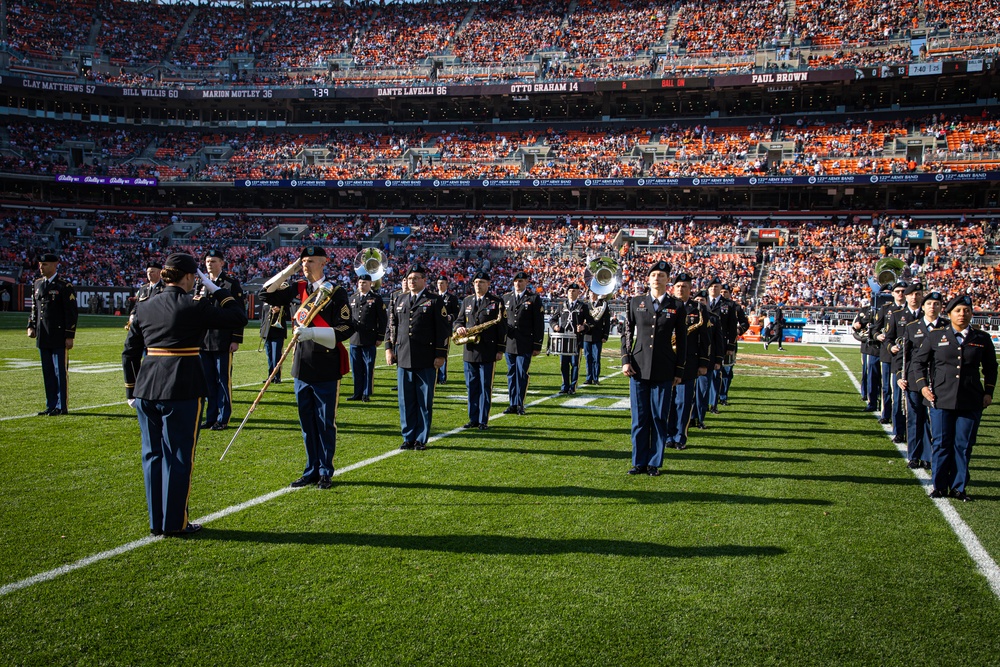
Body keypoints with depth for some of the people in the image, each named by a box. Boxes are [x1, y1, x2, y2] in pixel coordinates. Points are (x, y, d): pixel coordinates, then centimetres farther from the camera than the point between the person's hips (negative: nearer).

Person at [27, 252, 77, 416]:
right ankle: (51, 406, 17)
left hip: (59, 338, -6)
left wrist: (70, 336, -12)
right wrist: (31, 326, 6)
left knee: (60, 372, -2)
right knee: (47, 373, 10)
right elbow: (34, 308, 21)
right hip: (43, 338, 6)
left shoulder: (65, 286, -6)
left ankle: (61, 406, 4)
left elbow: (71, 312, -8)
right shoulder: (37, 284, 13)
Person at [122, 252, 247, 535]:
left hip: (147, 390, 6)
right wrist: (218, 291, 6)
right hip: (182, 390, -5)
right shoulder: (195, 308, -9)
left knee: (152, 455, 14)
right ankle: (174, 523, 11)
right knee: (178, 457, 5)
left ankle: (156, 522, 22)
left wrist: (132, 390, 19)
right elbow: (239, 318, -2)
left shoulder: (144, 307, 7)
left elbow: (130, 352, 11)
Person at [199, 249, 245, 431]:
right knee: (208, 380, 9)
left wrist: (236, 339, -9)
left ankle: (223, 419, 7)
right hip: (203, 341, 5)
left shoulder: (232, 283, -1)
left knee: (223, 380, 0)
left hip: (223, 341, -5)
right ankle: (210, 417, 17)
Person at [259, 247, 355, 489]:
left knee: (325, 423, 4)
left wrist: (311, 333, -22)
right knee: (306, 422, 13)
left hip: (326, 369, -5)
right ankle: (311, 470, 24)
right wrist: (289, 270, 1)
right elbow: (266, 294, 8)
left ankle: (326, 473, 16)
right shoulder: (298, 288, 7)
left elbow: (345, 330, -12)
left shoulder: (336, 293, -8)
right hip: (302, 366, 5)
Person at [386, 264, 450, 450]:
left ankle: (421, 439, 11)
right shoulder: (400, 300, 14)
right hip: (403, 359, 4)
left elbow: (444, 330, -3)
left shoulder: (435, 301, 0)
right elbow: (392, 325, 18)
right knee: (406, 402, 7)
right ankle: (408, 438, 16)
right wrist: (389, 348, 9)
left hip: (426, 361, -4)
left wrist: (441, 355, -8)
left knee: (425, 402, 2)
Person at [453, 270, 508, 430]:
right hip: (469, 351, 4)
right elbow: (459, 319, 19)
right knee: (471, 387, 8)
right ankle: (473, 419, 16)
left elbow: (502, 327, -2)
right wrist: (459, 327, -6)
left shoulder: (496, 302, 0)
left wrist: (500, 350, -6)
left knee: (485, 387, 0)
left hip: (487, 352, -4)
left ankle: (484, 421, 5)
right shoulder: (466, 301, 14)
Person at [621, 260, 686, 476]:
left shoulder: (677, 306, 4)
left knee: (659, 418, 3)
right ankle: (639, 462, 13)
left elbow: (682, 340, 6)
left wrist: (679, 371, 3)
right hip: (639, 368, 1)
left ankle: (654, 463, 13)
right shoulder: (636, 303, 7)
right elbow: (627, 333, 10)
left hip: (663, 371, -1)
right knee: (639, 417, 4)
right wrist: (625, 360, -1)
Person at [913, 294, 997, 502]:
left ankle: (958, 487, 16)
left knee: (964, 446, 5)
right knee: (941, 443, 3)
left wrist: (989, 392, 6)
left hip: (971, 402, 1)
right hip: (941, 399, -1)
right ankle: (939, 485, 14)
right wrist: (923, 385, -1)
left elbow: (990, 368, 16)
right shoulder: (935, 336, 4)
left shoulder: (982, 339, 7)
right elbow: (918, 360, 10)